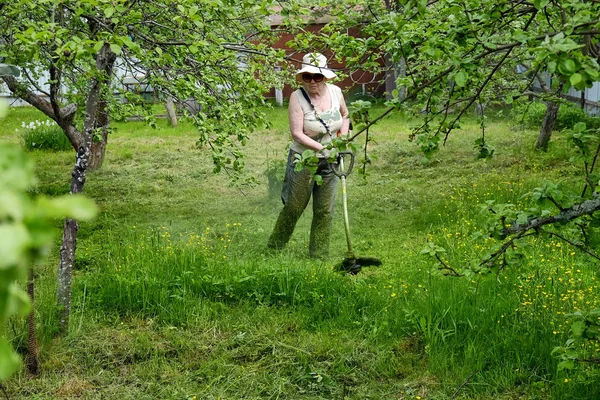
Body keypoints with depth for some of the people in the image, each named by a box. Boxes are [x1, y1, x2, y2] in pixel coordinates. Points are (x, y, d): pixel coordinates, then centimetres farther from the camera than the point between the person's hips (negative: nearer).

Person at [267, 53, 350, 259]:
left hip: (329, 162, 5)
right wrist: (322, 148, -28)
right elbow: (297, 134, -21)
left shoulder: (335, 92, -2)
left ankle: (319, 256, 18)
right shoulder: (297, 97, -16)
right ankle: (273, 249, 20)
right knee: (294, 207, 3)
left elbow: (345, 115, 20)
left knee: (325, 211, 8)